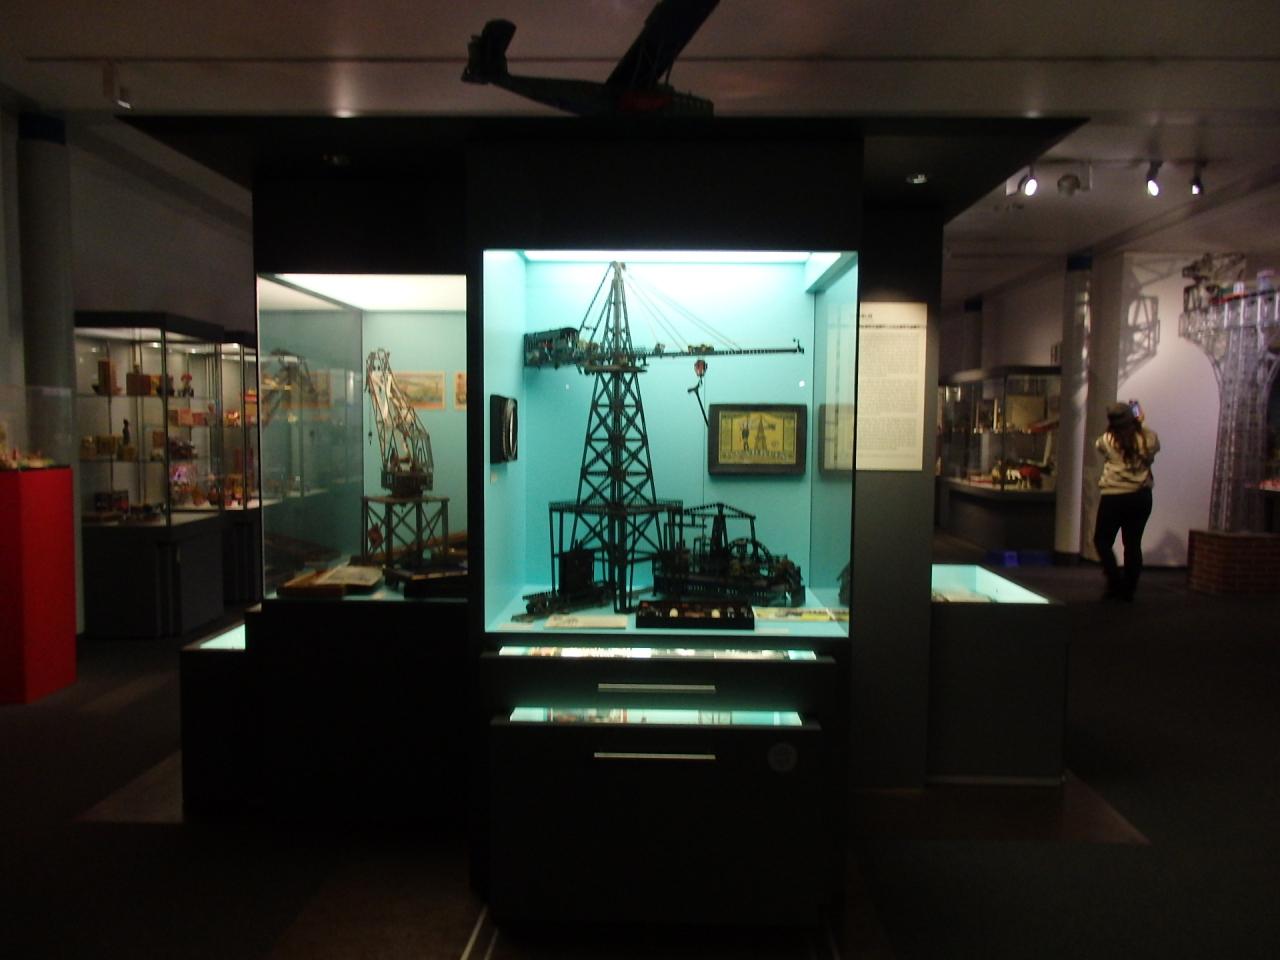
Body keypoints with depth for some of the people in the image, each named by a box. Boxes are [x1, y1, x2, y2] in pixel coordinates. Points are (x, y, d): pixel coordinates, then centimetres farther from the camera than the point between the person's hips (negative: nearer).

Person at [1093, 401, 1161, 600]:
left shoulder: (1108, 440, -10)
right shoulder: (1147, 438, -4)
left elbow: (1098, 446, 14)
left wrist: (1115, 427, 16)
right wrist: (1141, 423, 24)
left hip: (1114, 498, -3)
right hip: (1141, 497, 4)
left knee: (1102, 541, 10)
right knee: (1133, 544, 10)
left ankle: (1115, 582, 0)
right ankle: (1128, 590, 14)